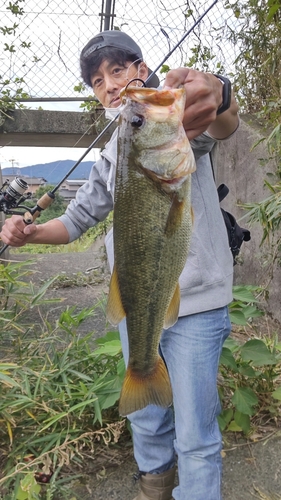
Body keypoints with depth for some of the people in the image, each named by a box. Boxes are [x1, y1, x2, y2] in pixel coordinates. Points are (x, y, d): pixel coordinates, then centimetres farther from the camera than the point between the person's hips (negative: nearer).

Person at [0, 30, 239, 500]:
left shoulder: (178, 117, -7)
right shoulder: (112, 154, 12)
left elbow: (222, 124, -31)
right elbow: (79, 217, 17)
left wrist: (216, 96, -56)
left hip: (194, 304, -6)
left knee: (196, 437, 4)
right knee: (146, 420, 22)